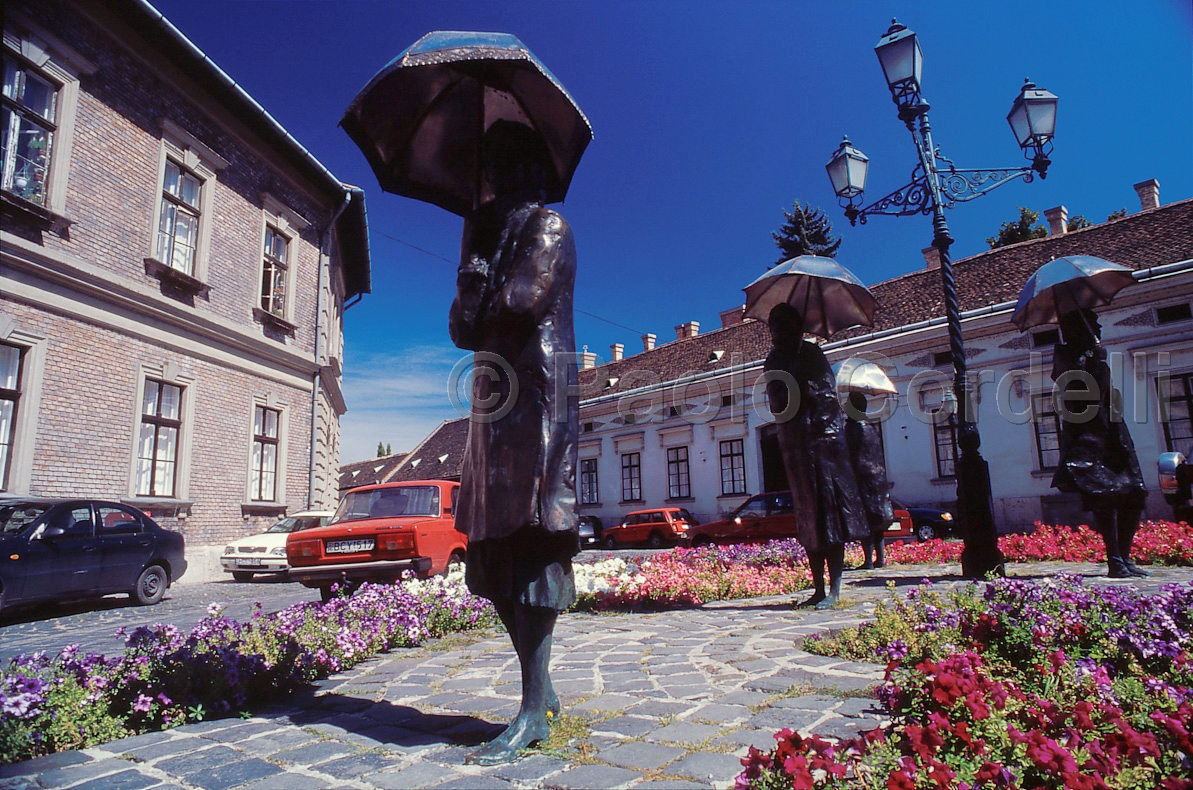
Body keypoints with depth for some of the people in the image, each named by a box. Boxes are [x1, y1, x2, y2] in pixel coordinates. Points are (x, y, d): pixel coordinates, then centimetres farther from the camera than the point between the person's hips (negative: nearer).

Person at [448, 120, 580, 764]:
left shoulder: (548, 226, 5)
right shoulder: (489, 234, 28)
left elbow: (524, 301, -16)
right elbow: (462, 329, 16)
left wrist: (482, 279, 6)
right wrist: (474, 258, 4)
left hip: (537, 396, -8)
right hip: (495, 399, 8)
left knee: (530, 544, -12)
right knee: (496, 549, 5)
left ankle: (533, 711, -6)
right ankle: (542, 688, 15)